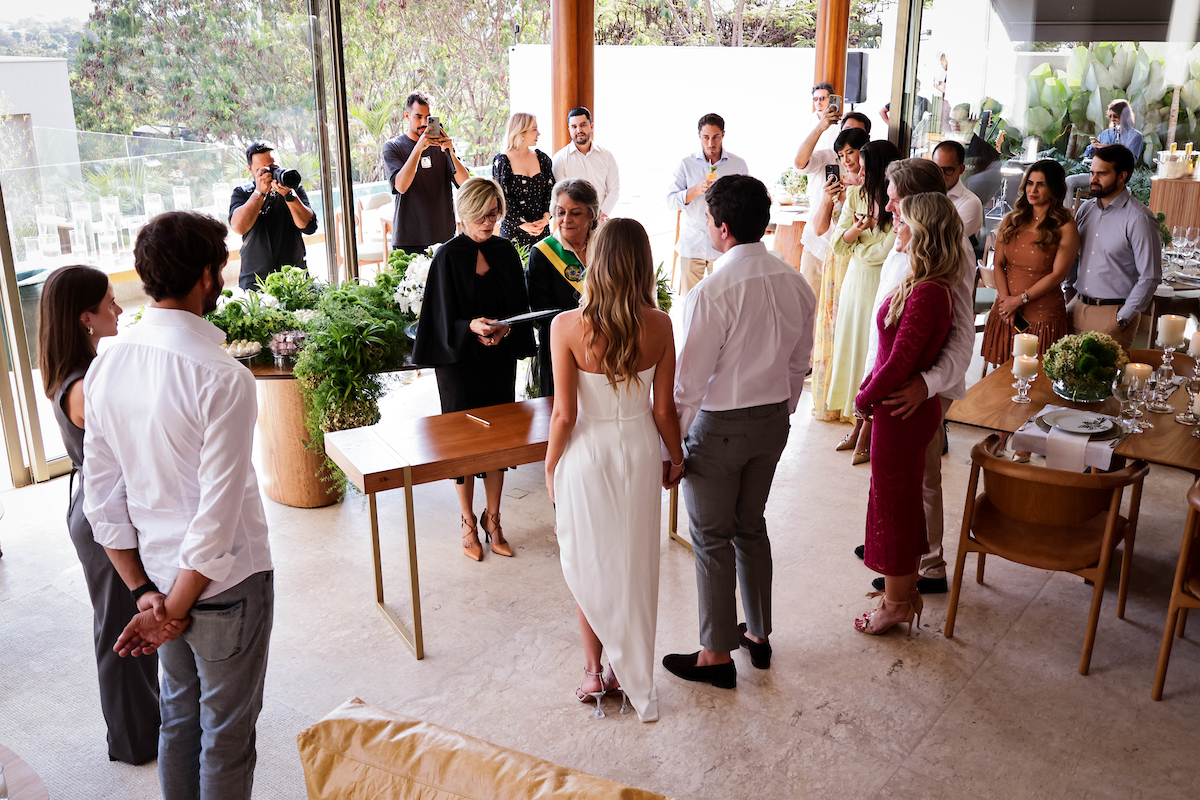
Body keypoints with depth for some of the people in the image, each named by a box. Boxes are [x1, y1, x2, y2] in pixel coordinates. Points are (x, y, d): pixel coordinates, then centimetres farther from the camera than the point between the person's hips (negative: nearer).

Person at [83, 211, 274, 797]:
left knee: (177, 713, 24)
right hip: (223, 582, -6)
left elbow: (102, 496, 1)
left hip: (157, 574, 7)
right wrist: (173, 609, -12)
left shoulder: (105, 368, -3)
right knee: (226, 735, 12)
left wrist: (144, 590, 4)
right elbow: (219, 513, -24)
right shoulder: (223, 379, -24)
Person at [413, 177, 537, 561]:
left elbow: (520, 306, 5)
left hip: (500, 360, 4)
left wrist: (505, 328, -16)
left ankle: (492, 519, 24)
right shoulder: (448, 256, -8)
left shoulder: (505, 251, 4)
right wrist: (472, 327, -29)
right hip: (460, 361, -4)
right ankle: (469, 523, 21)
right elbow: (444, 318, -9)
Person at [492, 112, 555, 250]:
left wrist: (545, 218, -10)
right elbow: (502, 198, -8)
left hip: (541, 230, 4)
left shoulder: (542, 158, 10)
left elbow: (551, 190, 7)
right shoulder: (501, 161, -2)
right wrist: (523, 224, -17)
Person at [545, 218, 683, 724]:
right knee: (636, 563, 17)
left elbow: (564, 415, -14)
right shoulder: (659, 326, -12)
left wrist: (550, 467, 2)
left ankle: (595, 671, 26)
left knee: (589, 564, 17)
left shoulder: (568, 327, -18)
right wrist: (675, 456, 12)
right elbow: (663, 409, -5)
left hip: (587, 454, -2)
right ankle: (633, 673, 31)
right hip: (640, 450, 2)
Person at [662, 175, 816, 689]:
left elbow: (689, 381, -20)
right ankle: (758, 634, 36)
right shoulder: (795, 284, -2)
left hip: (719, 426, -7)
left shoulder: (713, 293, -23)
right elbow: (799, 364, 8)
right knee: (751, 526, 22)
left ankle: (716, 655, 21)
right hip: (772, 421, 7)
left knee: (712, 540, 8)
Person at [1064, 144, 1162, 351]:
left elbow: (1150, 277, -13)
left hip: (1113, 314, -5)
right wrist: (1070, 296, 12)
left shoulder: (1139, 219, -13)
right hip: (1077, 307, 6)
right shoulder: (1086, 209, 7)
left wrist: (1122, 319, -12)